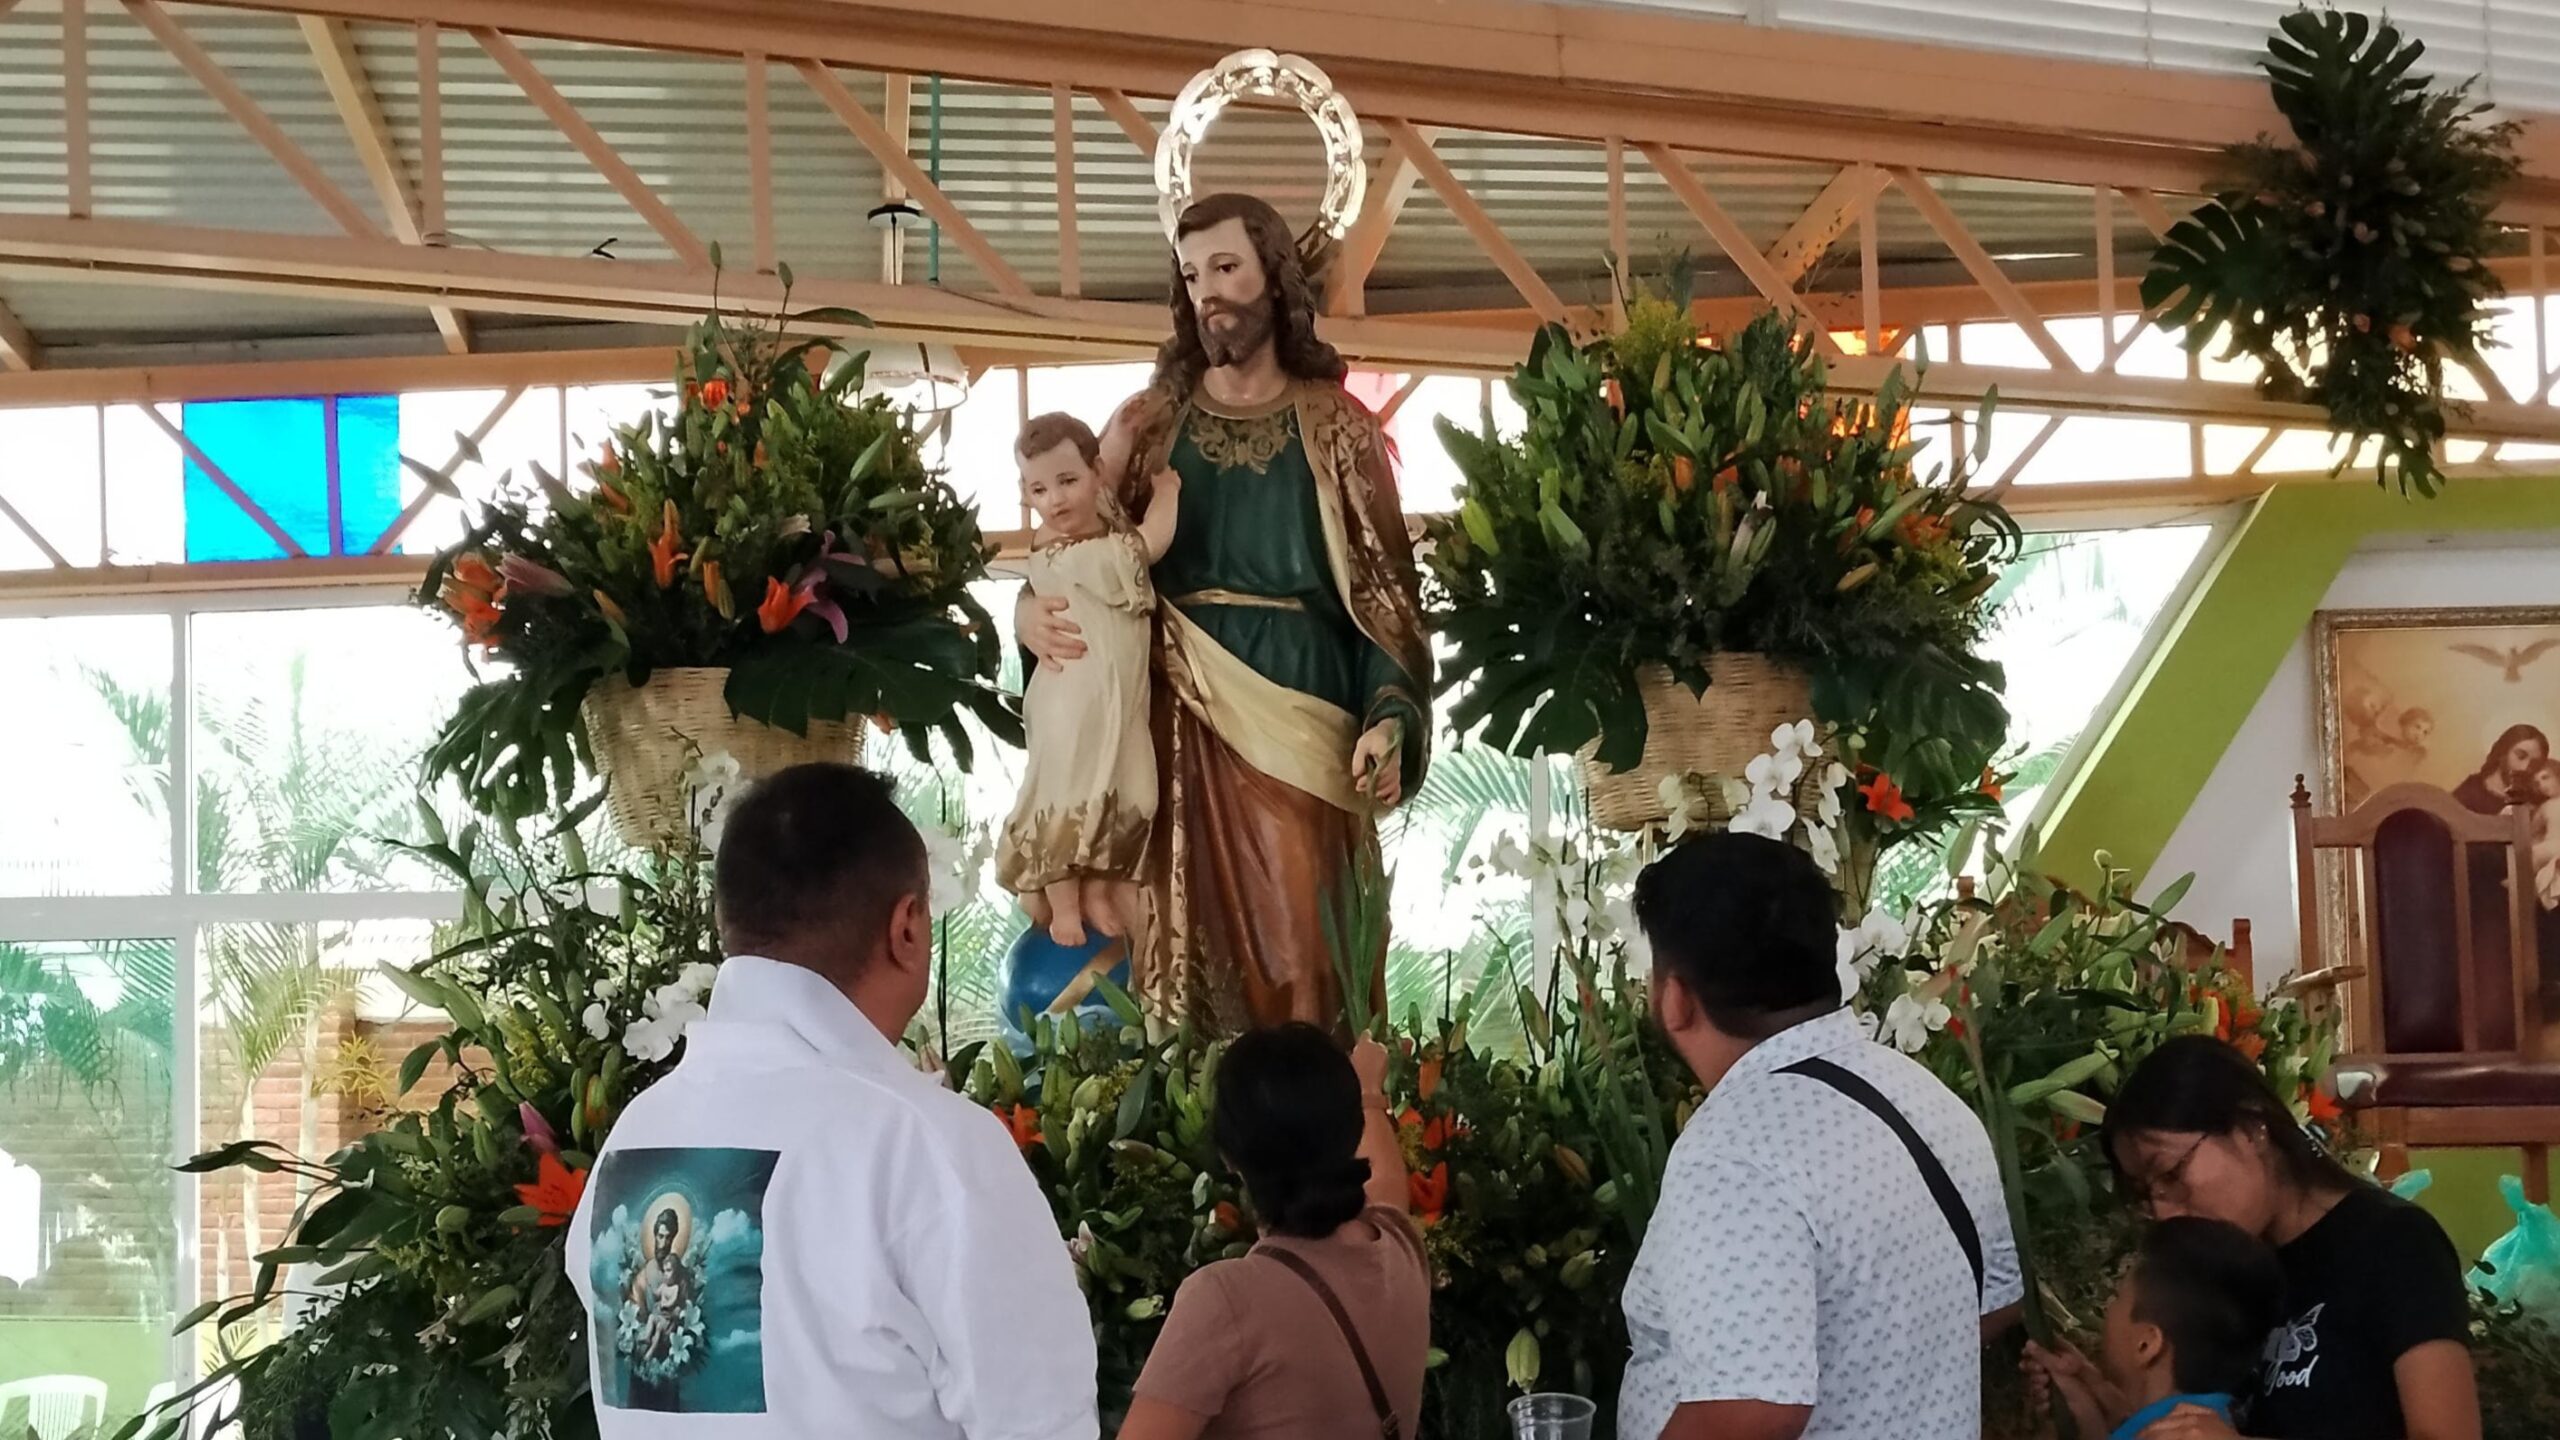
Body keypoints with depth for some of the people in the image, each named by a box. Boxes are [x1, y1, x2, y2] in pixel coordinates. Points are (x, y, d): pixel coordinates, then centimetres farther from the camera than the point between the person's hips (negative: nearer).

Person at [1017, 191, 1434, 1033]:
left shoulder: (1336, 428, 7)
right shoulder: (1147, 425, 11)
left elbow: (1383, 586, 3)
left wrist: (1389, 719, -11)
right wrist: (1030, 612, -10)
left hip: (1301, 725, -1)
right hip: (1177, 727, 1)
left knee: (1300, 944, -6)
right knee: (1188, 938, -2)